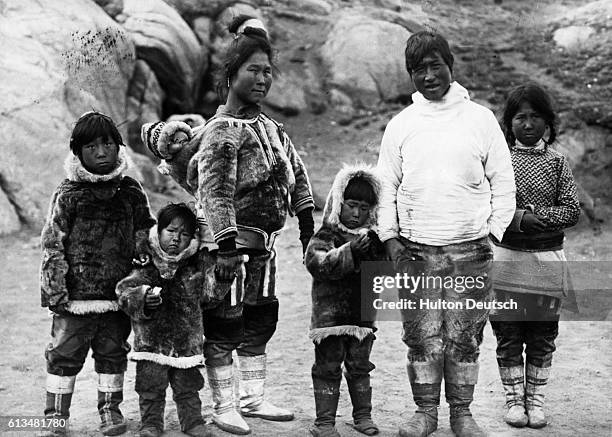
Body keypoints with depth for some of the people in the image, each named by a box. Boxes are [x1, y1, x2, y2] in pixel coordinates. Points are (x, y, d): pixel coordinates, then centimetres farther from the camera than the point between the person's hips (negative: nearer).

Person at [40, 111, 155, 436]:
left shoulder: (131, 192, 5)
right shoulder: (68, 194, -4)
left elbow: (146, 233, 15)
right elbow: (52, 244, -4)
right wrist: (55, 289, -8)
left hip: (118, 293, 3)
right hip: (76, 294, -3)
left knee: (113, 353, 12)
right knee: (64, 354, 4)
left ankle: (110, 409, 27)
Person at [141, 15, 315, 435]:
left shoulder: (268, 126, 11)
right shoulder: (222, 131, -15)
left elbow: (296, 173, 18)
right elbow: (215, 193, -23)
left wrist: (307, 224, 15)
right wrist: (226, 247, -29)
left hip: (262, 244, 9)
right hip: (228, 242, -9)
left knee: (260, 320, 15)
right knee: (224, 327, 0)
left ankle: (254, 397, 28)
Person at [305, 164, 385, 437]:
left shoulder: (373, 239, 10)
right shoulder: (324, 237, -5)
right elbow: (319, 263, -22)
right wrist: (349, 251, -33)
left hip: (363, 314, 4)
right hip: (330, 314, -4)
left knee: (360, 366, 13)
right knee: (328, 367, 1)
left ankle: (362, 415, 25)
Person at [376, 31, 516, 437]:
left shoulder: (481, 118, 4)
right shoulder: (400, 124, 7)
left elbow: (503, 182, 6)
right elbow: (386, 186, 9)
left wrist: (493, 232, -1)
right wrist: (391, 238, 0)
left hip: (470, 251, -1)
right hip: (416, 251, 1)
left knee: (464, 338, 4)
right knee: (422, 338, 2)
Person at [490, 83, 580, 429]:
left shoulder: (557, 162, 4)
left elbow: (572, 211, -4)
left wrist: (530, 215, -14)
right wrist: (513, 219, -18)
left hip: (547, 258, 1)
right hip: (505, 257, 0)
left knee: (542, 337, 7)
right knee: (508, 335, 4)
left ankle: (536, 401, 19)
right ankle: (514, 400, 17)